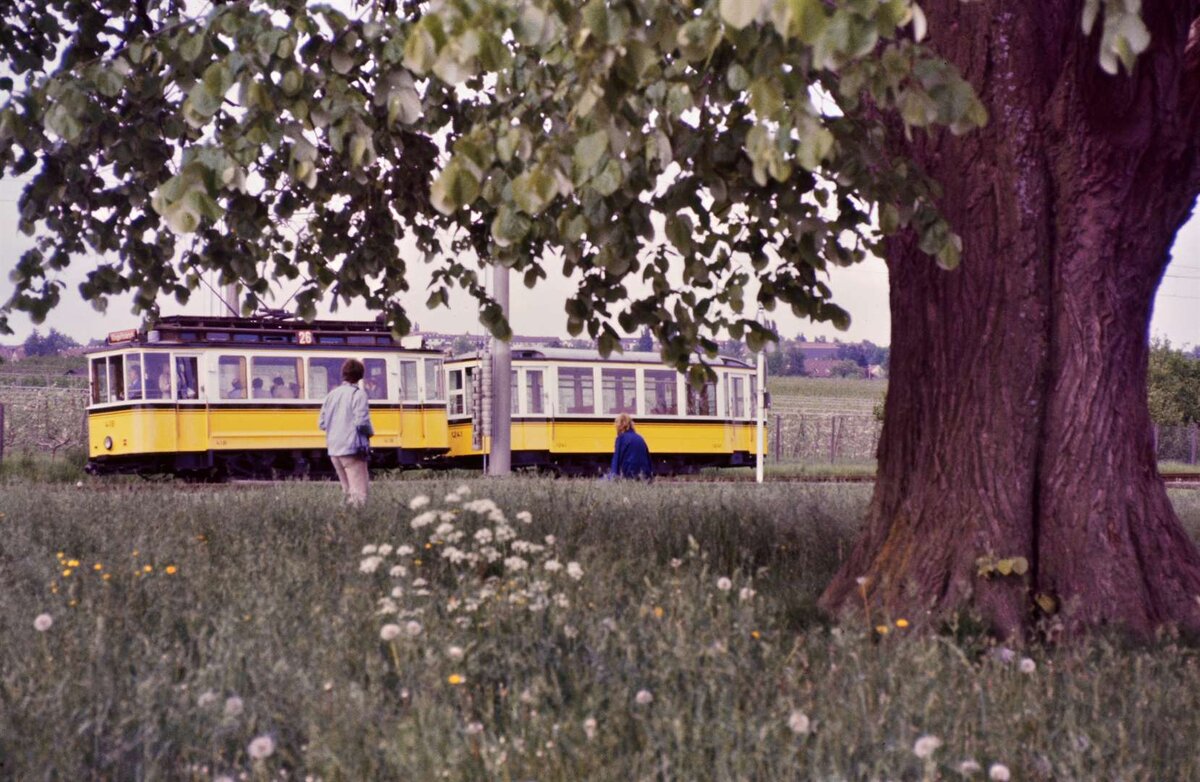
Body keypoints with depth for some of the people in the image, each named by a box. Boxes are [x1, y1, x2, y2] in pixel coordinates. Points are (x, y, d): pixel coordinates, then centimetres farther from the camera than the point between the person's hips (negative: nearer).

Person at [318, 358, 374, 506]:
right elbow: (361, 421, -18)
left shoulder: (332, 394, 9)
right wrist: (370, 432, 2)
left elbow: (322, 423, 10)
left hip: (334, 449, 6)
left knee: (347, 489, 16)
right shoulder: (358, 394, -9)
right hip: (352, 449, -6)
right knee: (359, 491, -6)